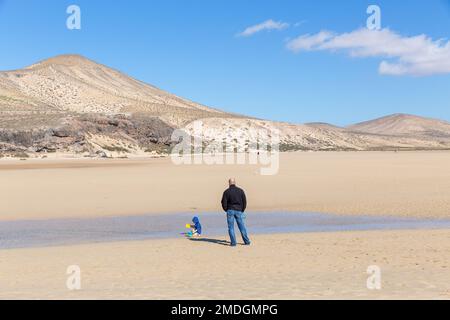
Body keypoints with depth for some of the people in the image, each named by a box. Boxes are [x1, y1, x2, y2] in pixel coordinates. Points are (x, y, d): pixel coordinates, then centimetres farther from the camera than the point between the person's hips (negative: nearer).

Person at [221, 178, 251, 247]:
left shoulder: (226, 192, -4)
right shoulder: (240, 191, 2)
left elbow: (224, 202, -4)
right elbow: (244, 201, 2)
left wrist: (226, 210, 10)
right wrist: (242, 210, 11)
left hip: (230, 211, -2)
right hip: (239, 211, 2)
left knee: (231, 227, 4)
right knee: (242, 227, 9)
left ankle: (233, 243, 0)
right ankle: (247, 241, 14)